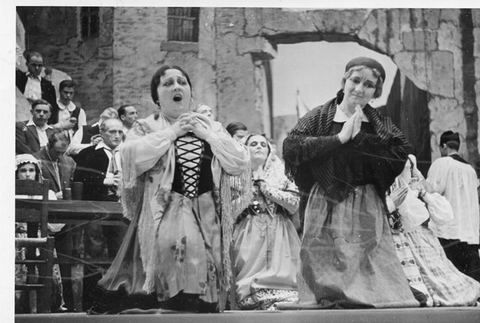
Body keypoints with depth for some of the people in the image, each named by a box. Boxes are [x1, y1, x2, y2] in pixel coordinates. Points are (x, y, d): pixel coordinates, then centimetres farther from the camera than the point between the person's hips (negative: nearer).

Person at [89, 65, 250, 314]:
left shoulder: (211, 127, 18)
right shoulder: (145, 127, 11)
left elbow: (240, 164, 6)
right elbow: (132, 157, -11)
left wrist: (206, 134, 1)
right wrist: (171, 131, -7)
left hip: (206, 216, 3)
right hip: (163, 213, -3)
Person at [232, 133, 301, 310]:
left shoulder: (282, 173, 13)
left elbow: (294, 203, -1)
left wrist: (264, 185, -1)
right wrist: (253, 183, -2)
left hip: (279, 238, 1)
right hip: (249, 236, -1)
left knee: (282, 274, -13)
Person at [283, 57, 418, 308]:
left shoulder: (378, 123, 9)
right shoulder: (319, 118, 2)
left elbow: (401, 151, -8)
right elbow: (291, 147, -13)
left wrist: (359, 138, -13)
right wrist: (340, 138, -15)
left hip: (368, 207, 2)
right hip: (327, 204, -2)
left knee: (371, 265, -3)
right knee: (328, 264, -5)